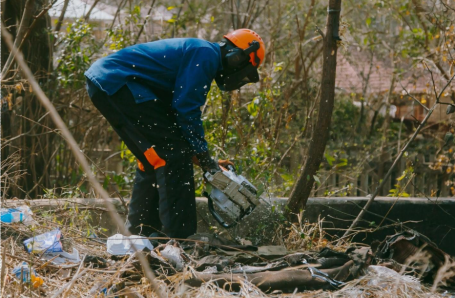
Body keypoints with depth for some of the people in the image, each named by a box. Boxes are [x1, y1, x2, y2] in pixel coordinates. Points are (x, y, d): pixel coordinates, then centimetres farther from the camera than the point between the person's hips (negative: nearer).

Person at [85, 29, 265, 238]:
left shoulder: (197, 53, 24)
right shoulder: (206, 54, -7)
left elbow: (180, 109, 27)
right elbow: (186, 110, -12)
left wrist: (200, 158, 22)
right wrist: (205, 158, -4)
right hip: (117, 82, -11)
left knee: (154, 158, 17)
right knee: (173, 151, -9)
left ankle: (140, 233, 21)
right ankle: (179, 236, -9)